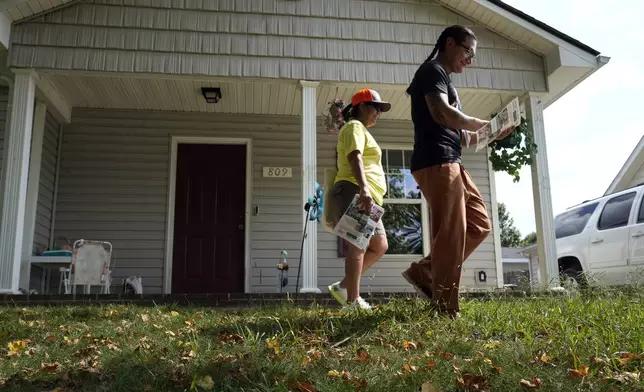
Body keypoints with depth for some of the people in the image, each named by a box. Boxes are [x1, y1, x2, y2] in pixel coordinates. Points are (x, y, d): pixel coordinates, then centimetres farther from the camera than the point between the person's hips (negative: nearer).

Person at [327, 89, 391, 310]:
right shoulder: (355, 127, -2)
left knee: (379, 245, 9)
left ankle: (343, 286, 7)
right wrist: (363, 189, -34)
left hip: (366, 197, 10)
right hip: (355, 193, -10)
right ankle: (353, 300, -16)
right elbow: (355, 158, -20)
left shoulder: (362, 131, 31)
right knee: (359, 243, -15)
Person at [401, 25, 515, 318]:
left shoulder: (443, 79, 28)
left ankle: (424, 272, 11)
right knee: (451, 234, -10)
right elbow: (442, 113, -20)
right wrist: (483, 124, -6)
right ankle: (445, 310, -4)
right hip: (436, 162, -10)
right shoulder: (432, 70, -2)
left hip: (449, 163, 10)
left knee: (479, 224, 11)